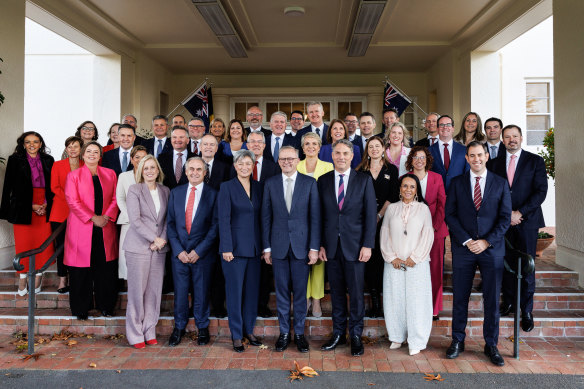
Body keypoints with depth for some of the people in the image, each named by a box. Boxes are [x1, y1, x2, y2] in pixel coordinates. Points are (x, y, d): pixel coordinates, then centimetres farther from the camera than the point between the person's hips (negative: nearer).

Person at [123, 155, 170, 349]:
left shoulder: (165, 191, 12)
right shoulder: (134, 190, -1)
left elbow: (168, 220, 9)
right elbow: (135, 220, -9)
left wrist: (162, 240, -6)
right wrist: (155, 238, -12)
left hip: (159, 248, 4)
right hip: (138, 247, -4)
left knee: (155, 291, 6)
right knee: (137, 291, 0)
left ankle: (149, 332, 18)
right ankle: (135, 335, 12)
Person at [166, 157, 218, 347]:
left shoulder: (213, 194, -2)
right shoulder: (176, 193, 7)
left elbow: (214, 226, -5)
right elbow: (171, 223, 5)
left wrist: (198, 251, -11)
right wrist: (178, 250, -5)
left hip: (202, 253, -2)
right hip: (179, 252, 2)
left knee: (202, 292, 7)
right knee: (180, 291, 9)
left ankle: (202, 328, 26)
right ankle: (179, 327, 28)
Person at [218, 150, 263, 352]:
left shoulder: (258, 187, 9)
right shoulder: (227, 187, -4)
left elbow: (262, 217, 11)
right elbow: (224, 219, -8)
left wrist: (265, 246, 7)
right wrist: (227, 248, -14)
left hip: (254, 247, 4)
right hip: (235, 246, -4)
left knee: (252, 290, 10)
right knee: (235, 291, 2)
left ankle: (249, 330, 25)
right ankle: (236, 335, 14)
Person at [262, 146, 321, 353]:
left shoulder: (310, 183, 1)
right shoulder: (270, 183, 5)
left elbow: (315, 217, -1)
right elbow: (266, 217, 6)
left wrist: (314, 248, -6)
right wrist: (267, 247, 2)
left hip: (301, 246, -1)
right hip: (278, 246, 1)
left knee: (300, 292, 6)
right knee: (282, 292, 9)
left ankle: (299, 333, 21)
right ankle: (284, 333, 22)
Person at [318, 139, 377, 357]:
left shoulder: (364, 180, 1)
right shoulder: (323, 181, 7)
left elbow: (370, 215, -1)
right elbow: (320, 215, 7)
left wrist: (367, 245, -8)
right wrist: (320, 244, 1)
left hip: (354, 245, -2)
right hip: (331, 245, 2)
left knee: (356, 293, 3)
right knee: (336, 292, 10)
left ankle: (356, 336, 18)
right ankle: (338, 334, 23)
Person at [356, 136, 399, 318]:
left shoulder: (391, 170, 8)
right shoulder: (361, 170, 11)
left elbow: (393, 196, 1)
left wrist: (379, 215, -8)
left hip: (384, 220, -1)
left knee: (384, 258, -4)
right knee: (369, 258, -1)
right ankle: (374, 301, 6)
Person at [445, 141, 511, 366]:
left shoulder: (500, 184, 6)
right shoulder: (457, 183, 6)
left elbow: (505, 218, 2)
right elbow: (450, 214, 1)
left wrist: (487, 241, -9)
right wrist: (466, 240, -9)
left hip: (492, 249, 0)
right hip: (463, 248, 0)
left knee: (492, 300, 5)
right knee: (460, 298, 5)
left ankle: (491, 345, 19)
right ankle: (457, 341, 19)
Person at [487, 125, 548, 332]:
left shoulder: (535, 161, 4)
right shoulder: (494, 163, 10)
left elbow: (541, 191, -4)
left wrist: (520, 213, -12)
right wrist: (507, 214, -7)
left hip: (527, 221, -2)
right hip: (503, 221, 2)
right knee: (506, 263, 5)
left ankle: (526, 310, 9)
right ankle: (508, 301, 19)